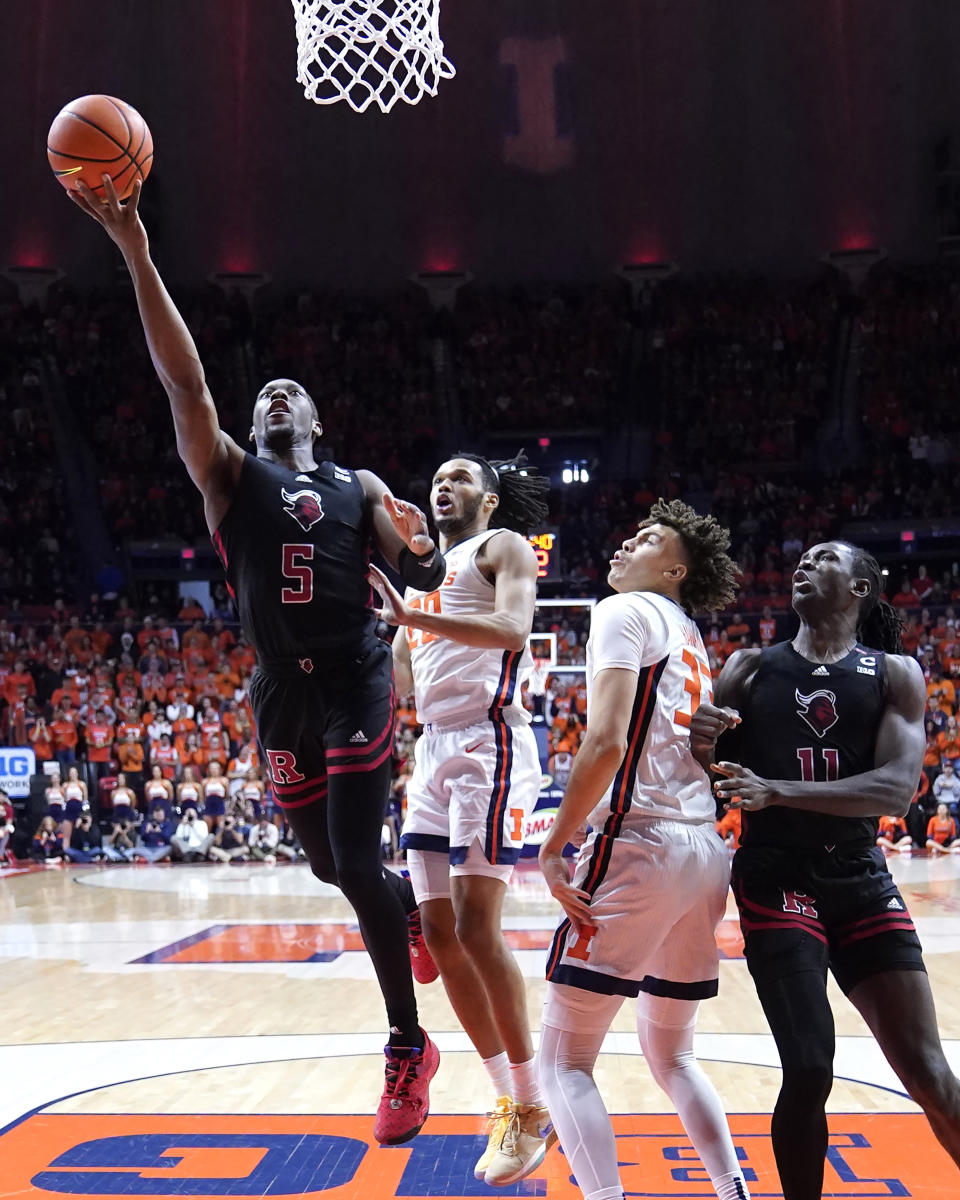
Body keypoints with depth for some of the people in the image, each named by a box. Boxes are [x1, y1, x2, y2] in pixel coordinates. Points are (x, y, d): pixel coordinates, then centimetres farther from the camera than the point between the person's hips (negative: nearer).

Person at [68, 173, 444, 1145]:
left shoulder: (358, 487, 11)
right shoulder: (228, 475, 9)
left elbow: (424, 575, 9)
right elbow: (184, 379, -5)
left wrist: (421, 544, -17)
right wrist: (137, 256, -15)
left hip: (357, 679, -2)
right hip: (282, 689, 2)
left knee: (357, 863, -12)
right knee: (331, 865, 10)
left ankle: (407, 1047, 3)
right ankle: (422, 907, 45)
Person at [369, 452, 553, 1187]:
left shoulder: (503, 546, 3)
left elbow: (513, 628, -20)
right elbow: (399, 682, 25)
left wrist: (408, 614, -27)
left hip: (489, 745, -8)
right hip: (434, 749, 8)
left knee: (476, 928, -14)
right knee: (438, 931, 4)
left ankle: (534, 1106, -1)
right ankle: (508, 1099, 14)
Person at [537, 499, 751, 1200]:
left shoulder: (626, 612, -3)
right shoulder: (694, 641, 23)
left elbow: (606, 742, -17)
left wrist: (554, 847, -10)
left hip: (640, 846, -9)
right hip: (707, 851, 9)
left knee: (563, 1060, -3)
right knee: (671, 1056, 22)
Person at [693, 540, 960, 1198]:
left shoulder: (896, 674, 2)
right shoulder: (751, 668, 6)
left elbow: (897, 788, -13)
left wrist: (777, 791, -24)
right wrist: (700, 743, -18)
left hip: (862, 880, 1)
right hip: (775, 879, -1)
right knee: (809, 1070, -12)